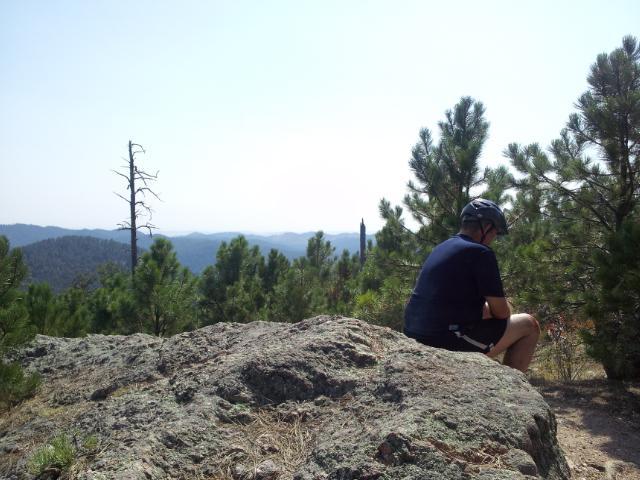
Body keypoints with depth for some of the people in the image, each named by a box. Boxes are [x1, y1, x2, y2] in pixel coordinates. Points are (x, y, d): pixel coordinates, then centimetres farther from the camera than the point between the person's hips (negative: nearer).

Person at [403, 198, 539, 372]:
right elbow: (501, 312, -7)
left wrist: (485, 308, 26)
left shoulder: (440, 248, 15)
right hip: (451, 342, -9)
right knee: (529, 325, 7)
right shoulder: (480, 252, -11)